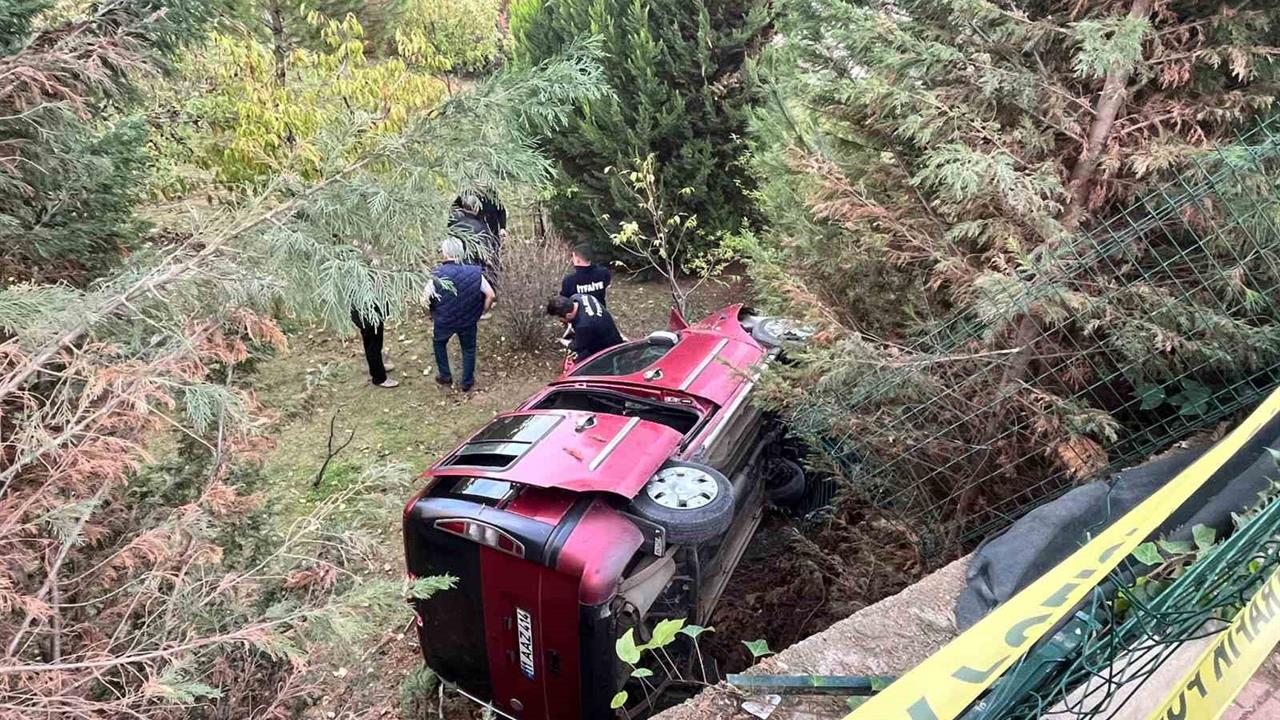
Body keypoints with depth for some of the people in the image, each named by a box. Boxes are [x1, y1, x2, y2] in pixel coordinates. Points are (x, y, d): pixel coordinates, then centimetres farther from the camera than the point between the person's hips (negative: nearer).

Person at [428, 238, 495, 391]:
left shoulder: (437, 275, -19)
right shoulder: (474, 273, -14)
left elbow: (425, 300, -17)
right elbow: (490, 295, -12)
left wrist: (432, 315, 2)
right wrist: (481, 313, 2)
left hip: (443, 321, -1)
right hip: (468, 321, 1)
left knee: (439, 344, 28)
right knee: (468, 349, 22)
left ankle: (445, 376, 36)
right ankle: (467, 382, 32)